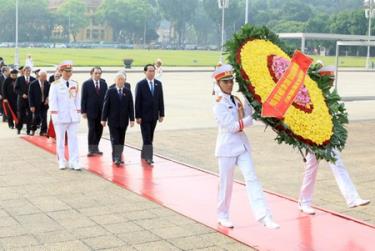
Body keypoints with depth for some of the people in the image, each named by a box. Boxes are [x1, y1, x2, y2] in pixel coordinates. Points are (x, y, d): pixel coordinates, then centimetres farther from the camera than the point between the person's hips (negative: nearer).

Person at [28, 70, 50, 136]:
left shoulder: (47, 84, 0)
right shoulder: (33, 84, -8)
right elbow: (30, 95, -7)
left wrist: (48, 99, -8)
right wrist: (31, 106, -11)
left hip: (44, 104, 2)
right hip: (36, 105, -2)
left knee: (44, 118, -3)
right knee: (36, 118, 6)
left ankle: (43, 132, 7)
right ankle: (33, 130, 31)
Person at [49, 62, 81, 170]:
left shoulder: (75, 84, 8)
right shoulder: (55, 84, -4)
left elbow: (78, 98, 11)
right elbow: (52, 100, -7)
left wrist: (78, 111, 6)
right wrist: (54, 112, -13)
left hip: (73, 116, 3)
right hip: (60, 115, -3)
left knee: (73, 138, 0)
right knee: (60, 139, 5)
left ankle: (74, 162, 2)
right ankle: (62, 162, 14)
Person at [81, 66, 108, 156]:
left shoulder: (104, 83, 7)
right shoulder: (86, 84, -2)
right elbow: (83, 98, -2)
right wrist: (83, 111, -8)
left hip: (101, 111, 3)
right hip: (91, 111, -3)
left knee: (99, 130, 7)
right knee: (91, 130, -3)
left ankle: (96, 148, 20)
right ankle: (91, 149, 4)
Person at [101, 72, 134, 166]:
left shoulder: (128, 92, 4)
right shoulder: (110, 91, -2)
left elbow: (131, 106, 3)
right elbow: (106, 105, -1)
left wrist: (132, 119, -2)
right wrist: (103, 119, -4)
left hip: (123, 121, 3)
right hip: (113, 120, -3)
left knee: (121, 140, 8)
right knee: (115, 140, -6)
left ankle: (119, 157, 17)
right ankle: (116, 158, -7)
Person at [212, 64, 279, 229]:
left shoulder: (236, 100, 10)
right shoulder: (219, 104, -9)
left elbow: (248, 117, -2)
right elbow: (232, 126, -17)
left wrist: (246, 98, -8)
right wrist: (251, 118, -17)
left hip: (242, 144, 5)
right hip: (227, 147, -5)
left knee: (251, 179, -6)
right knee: (226, 183, 5)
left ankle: (263, 216, -12)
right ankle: (223, 216, 22)